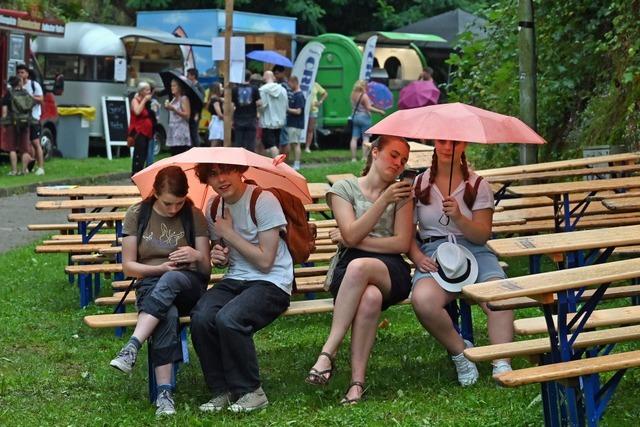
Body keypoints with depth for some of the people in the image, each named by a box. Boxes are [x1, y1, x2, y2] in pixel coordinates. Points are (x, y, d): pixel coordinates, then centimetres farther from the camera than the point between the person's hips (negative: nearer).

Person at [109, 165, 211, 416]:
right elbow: (128, 266, 5)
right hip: (150, 286, 0)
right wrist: (160, 268, -12)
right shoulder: (137, 215, 4)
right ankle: (164, 392, -43)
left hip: (189, 285, 0)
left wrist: (197, 257, -19)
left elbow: (206, 268, 5)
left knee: (170, 281, -39)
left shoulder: (194, 216, 4)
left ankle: (132, 348, -47)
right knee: (167, 315, -38)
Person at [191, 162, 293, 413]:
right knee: (200, 318, -26)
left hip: (271, 283, -6)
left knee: (228, 319, -33)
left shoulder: (263, 201, -11)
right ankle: (222, 391, -8)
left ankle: (251, 392, -12)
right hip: (233, 280, 6)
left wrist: (229, 233, -10)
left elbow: (265, 261, -14)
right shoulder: (213, 208, 10)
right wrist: (218, 256, 1)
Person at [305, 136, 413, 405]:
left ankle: (328, 353, -39)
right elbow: (351, 235, -4)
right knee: (370, 297, -38)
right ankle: (357, 381, -36)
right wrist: (384, 200, -10)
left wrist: (355, 240, -2)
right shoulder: (344, 188, 12)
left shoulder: (402, 192, 14)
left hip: (391, 271, 0)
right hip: (348, 270, 0)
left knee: (359, 266, -38)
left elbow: (402, 243, 3)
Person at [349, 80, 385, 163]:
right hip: (364, 117, -7)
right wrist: (380, 111, -12)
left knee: (354, 138, 5)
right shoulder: (364, 96, -15)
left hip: (355, 117, 7)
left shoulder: (353, 95, 7)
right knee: (365, 138, -2)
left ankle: (353, 158, 4)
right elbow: (369, 108, -18)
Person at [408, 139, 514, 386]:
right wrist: (418, 257, -9)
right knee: (423, 300, -34)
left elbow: (483, 235, 3)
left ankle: (502, 365, -33)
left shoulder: (478, 185, 12)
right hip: (433, 255, 0)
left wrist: (458, 217, -16)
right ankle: (460, 352, -11)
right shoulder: (419, 184, 14)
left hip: (474, 251, 0)